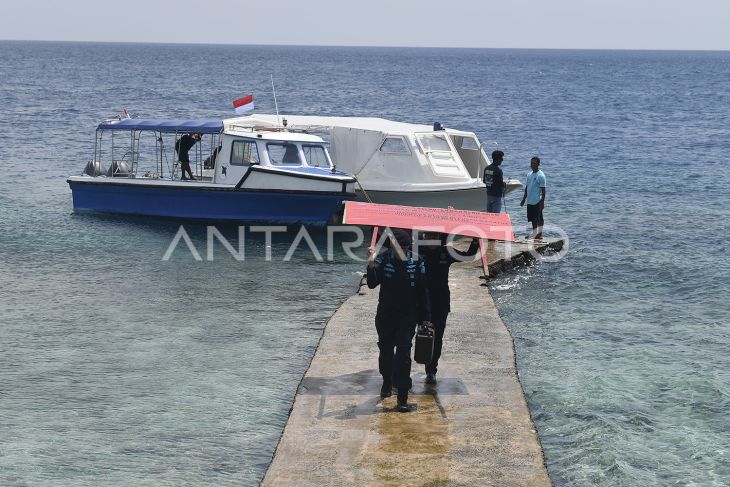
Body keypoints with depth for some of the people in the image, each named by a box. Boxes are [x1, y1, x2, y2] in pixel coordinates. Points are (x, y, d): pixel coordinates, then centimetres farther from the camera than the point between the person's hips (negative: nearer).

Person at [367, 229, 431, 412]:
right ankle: (387, 382, 42)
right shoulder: (383, 258, -8)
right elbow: (372, 284, -13)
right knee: (385, 350, 16)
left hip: (408, 316, -1)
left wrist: (425, 317, 4)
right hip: (385, 315, 2)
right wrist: (371, 266, -30)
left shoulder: (416, 262, -6)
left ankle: (403, 398, -9)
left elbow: (422, 291, 2)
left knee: (403, 353, -10)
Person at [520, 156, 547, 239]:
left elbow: (543, 190, -12)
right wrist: (523, 199, 18)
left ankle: (539, 233, 3)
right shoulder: (529, 175, 13)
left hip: (537, 202, -8)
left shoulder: (541, 176, -10)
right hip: (530, 201, 8)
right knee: (532, 218, 12)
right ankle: (534, 233, 20)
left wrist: (542, 202, -16)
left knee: (539, 218, -2)